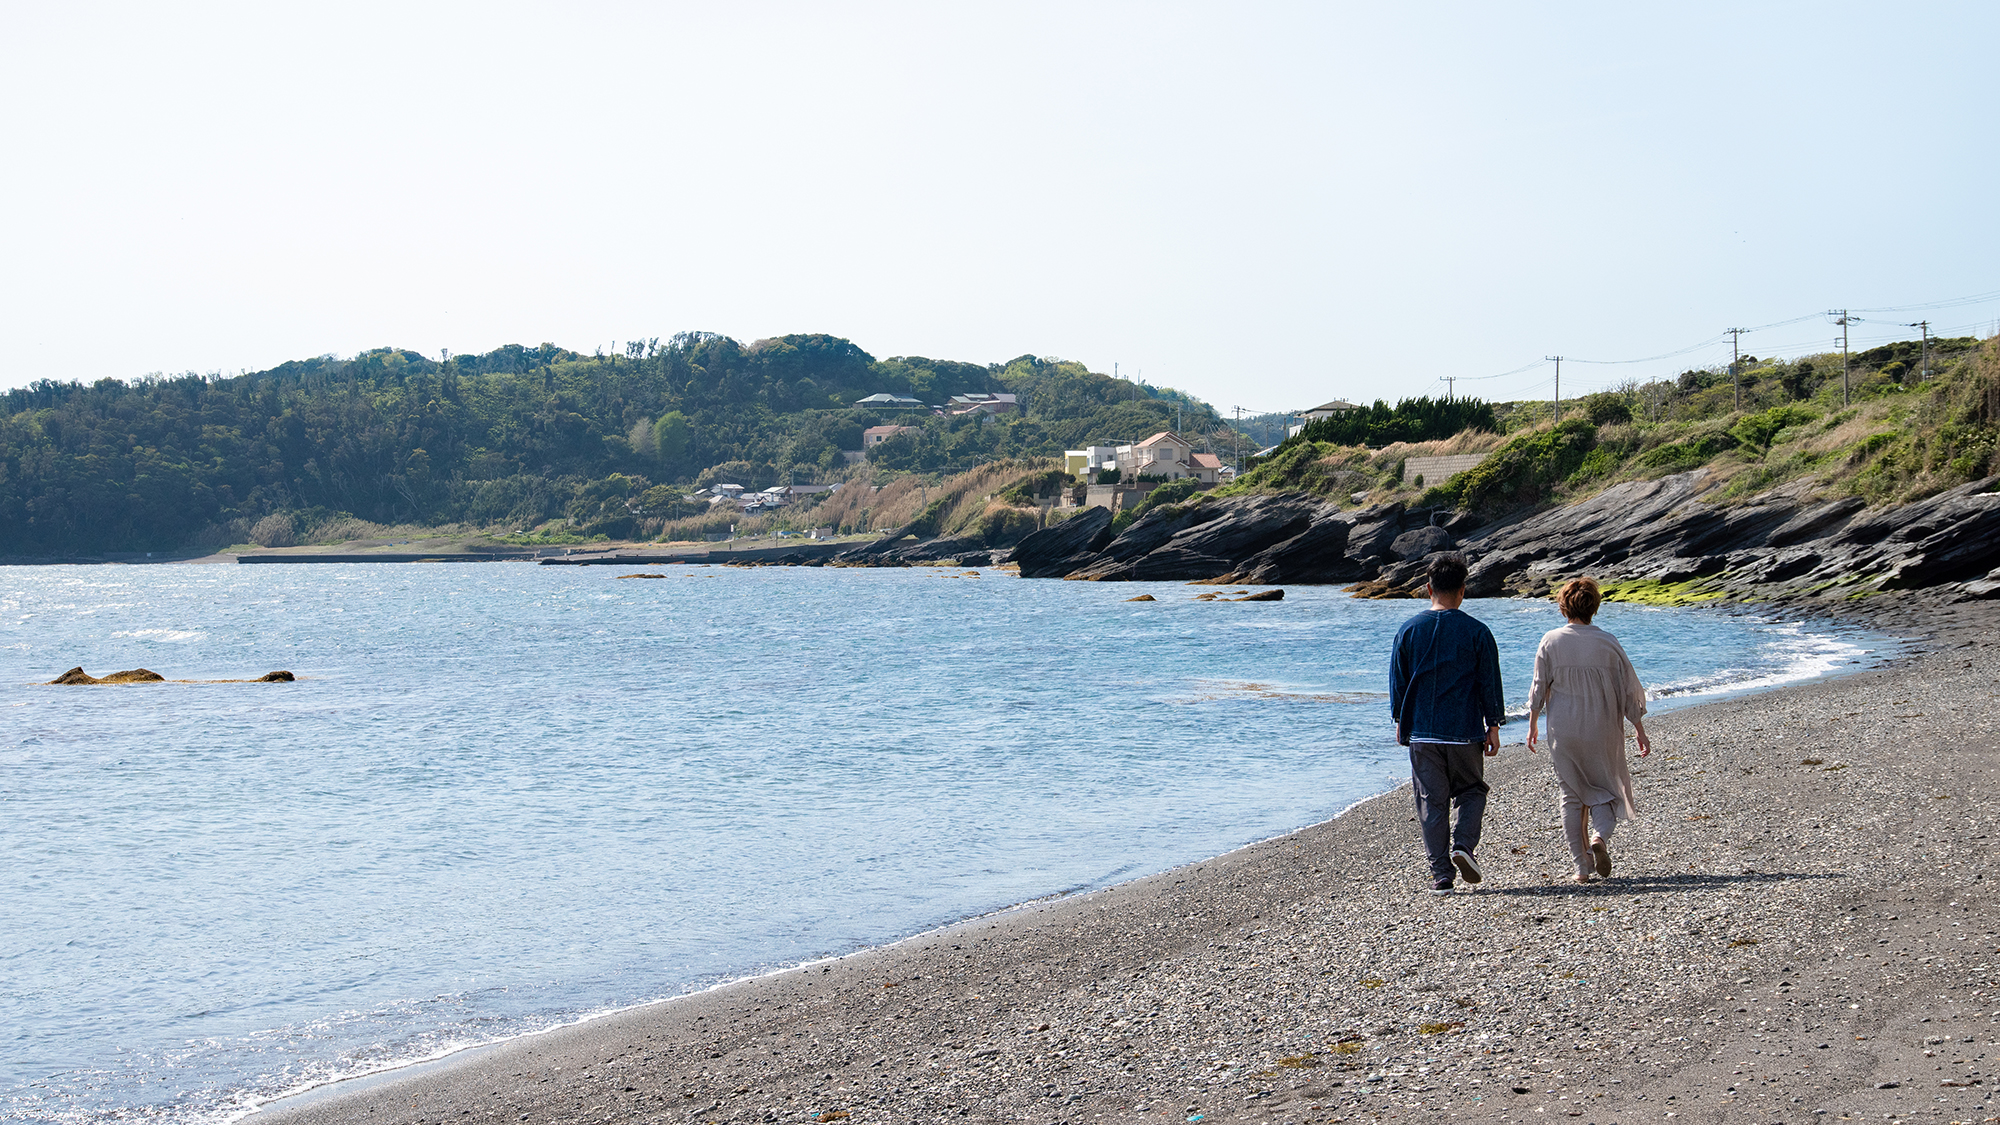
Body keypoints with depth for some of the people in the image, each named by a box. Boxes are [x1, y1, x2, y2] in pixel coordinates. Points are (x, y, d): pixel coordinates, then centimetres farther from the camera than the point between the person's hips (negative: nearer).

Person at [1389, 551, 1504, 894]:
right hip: (1465, 731, -1)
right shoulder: (1477, 632, -5)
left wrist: (1400, 721, 17)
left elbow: (1397, 681, 6)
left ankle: (1441, 874, 4)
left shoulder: (1409, 630, 0)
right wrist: (1493, 726, 8)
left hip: (1421, 732, 1)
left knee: (1431, 802, 6)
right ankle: (1464, 844, -5)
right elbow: (1490, 683, -1)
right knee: (1472, 790, 18)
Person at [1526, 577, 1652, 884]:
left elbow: (1539, 689, -1)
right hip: (1602, 732, -1)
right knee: (1607, 790, 14)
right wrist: (1640, 732, 7)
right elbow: (1629, 691, -1)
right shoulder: (1607, 643, -5)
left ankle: (1583, 867, 9)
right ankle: (1600, 837, -15)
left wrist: (1532, 727, 10)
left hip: (1563, 733, 1)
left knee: (1572, 796, 10)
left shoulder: (1550, 641, -4)